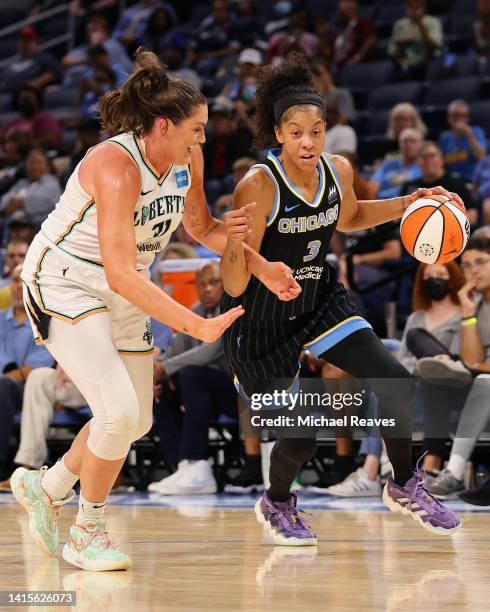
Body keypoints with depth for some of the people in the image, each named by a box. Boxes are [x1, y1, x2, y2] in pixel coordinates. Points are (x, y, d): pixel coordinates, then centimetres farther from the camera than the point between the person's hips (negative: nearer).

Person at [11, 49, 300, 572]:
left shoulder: (187, 159, -6)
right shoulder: (116, 168, -30)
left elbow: (201, 225, 14)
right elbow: (122, 274, -36)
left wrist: (263, 268, 2)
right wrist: (197, 326, -40)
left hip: (123, 296, 8)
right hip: (63, 286, -8)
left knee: (136, 420, 12)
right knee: (119, 413, -20)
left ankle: (45, 486, 35)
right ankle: (86, 536, 0)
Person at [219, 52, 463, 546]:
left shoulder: (339, 171, -9)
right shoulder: (258, 187, -28)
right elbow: (234, 287, -27)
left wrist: (408, 204, 4)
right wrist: (235, 243, -47)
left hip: (318, 302, 5)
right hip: (260, 318, -5)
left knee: (396, 383, -6)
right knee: (300, 439, -7)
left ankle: (404, 487, 19)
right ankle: (275, 505, 28)